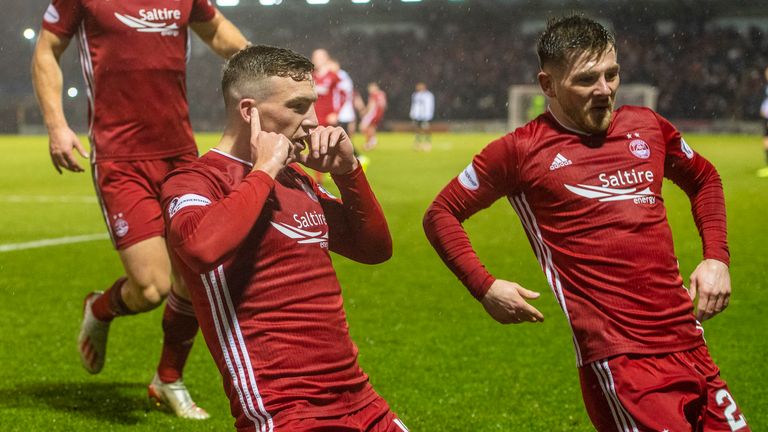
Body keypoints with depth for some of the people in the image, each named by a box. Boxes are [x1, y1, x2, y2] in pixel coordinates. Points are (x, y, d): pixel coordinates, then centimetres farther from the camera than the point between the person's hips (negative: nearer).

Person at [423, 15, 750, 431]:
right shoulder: (521, 150, -1)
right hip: (619, 360, -5)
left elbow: (704, 180, 30)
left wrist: (716, 258, 16)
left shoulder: (647, 127, 12)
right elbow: (441, 214, 8)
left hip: (689, 345, 6)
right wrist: (484, 287, -4)